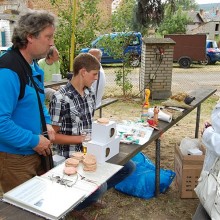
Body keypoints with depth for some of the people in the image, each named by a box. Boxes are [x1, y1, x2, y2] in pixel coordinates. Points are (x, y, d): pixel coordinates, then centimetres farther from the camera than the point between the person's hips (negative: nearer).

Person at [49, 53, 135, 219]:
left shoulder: (90, 93, 5)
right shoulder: (60, 99, -21)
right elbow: (52, 135, -17)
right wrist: (82, 138, -21)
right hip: (72, 155, -8)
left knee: (129, 167, 7)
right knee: (99, 186, -25)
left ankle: (93, 193, 23)